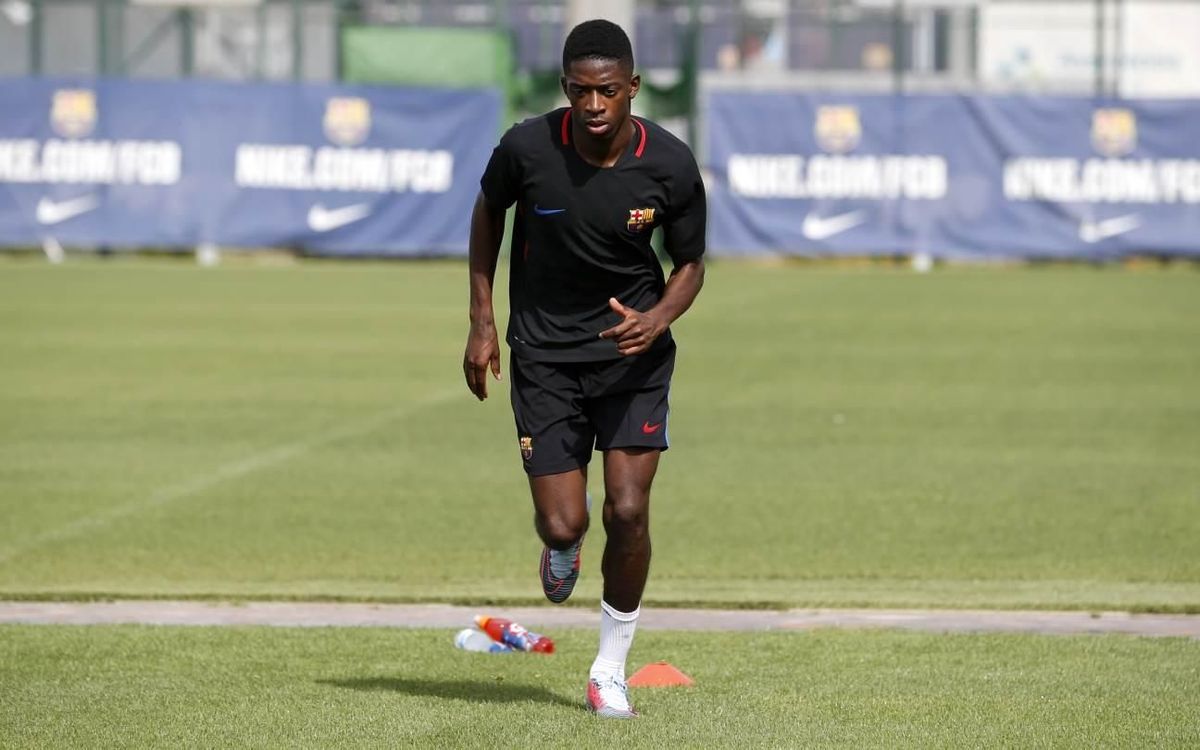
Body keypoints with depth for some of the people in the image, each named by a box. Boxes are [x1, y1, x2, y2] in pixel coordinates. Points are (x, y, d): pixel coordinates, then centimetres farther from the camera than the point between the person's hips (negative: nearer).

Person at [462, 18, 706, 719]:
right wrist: (483, 320, 4)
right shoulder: (528, 147, -16)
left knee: (628, 511, -11)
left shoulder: (672, 166, -15)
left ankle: (611, 669, 9)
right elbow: (489, 210, 6)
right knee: (562, 525, -7)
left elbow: (691, 264, 0)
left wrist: (657, 318, -21)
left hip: (632, 348, 0)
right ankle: (563, 546, 35)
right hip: (545, 352, 0)